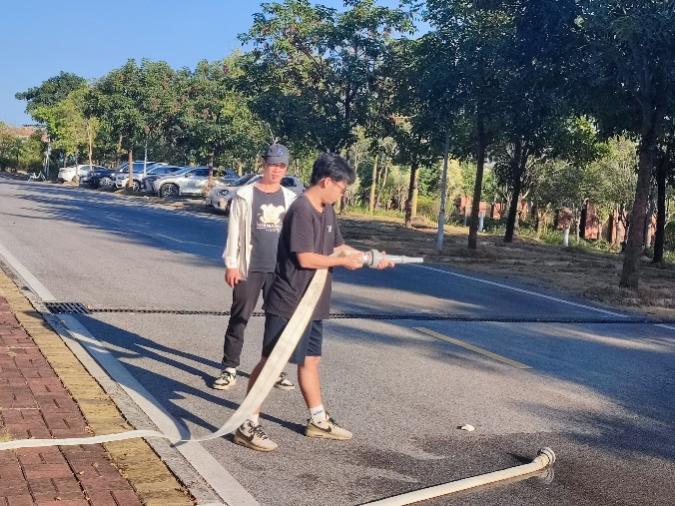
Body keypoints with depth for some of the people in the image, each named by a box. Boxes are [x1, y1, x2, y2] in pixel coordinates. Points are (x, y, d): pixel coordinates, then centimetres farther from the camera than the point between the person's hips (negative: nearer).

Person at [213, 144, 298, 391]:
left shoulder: (290, 198, 7)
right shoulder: (245, 195, -1)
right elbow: (234, 232, -2)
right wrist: (231, 264, -7)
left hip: (280, 269, 3)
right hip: (249, 268, -3)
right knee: (239, 319, 2)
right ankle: (229, 369, 9)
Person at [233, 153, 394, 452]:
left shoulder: (327, 211, 11)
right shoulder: (301, 210, -19)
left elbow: (337, 247, 21)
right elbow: (305, 258, -23)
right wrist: (344, 262, -12)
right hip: (289, 304, -9)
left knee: (310, 360, 18)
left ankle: (318, 421, 30)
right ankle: (247, 426, 3)